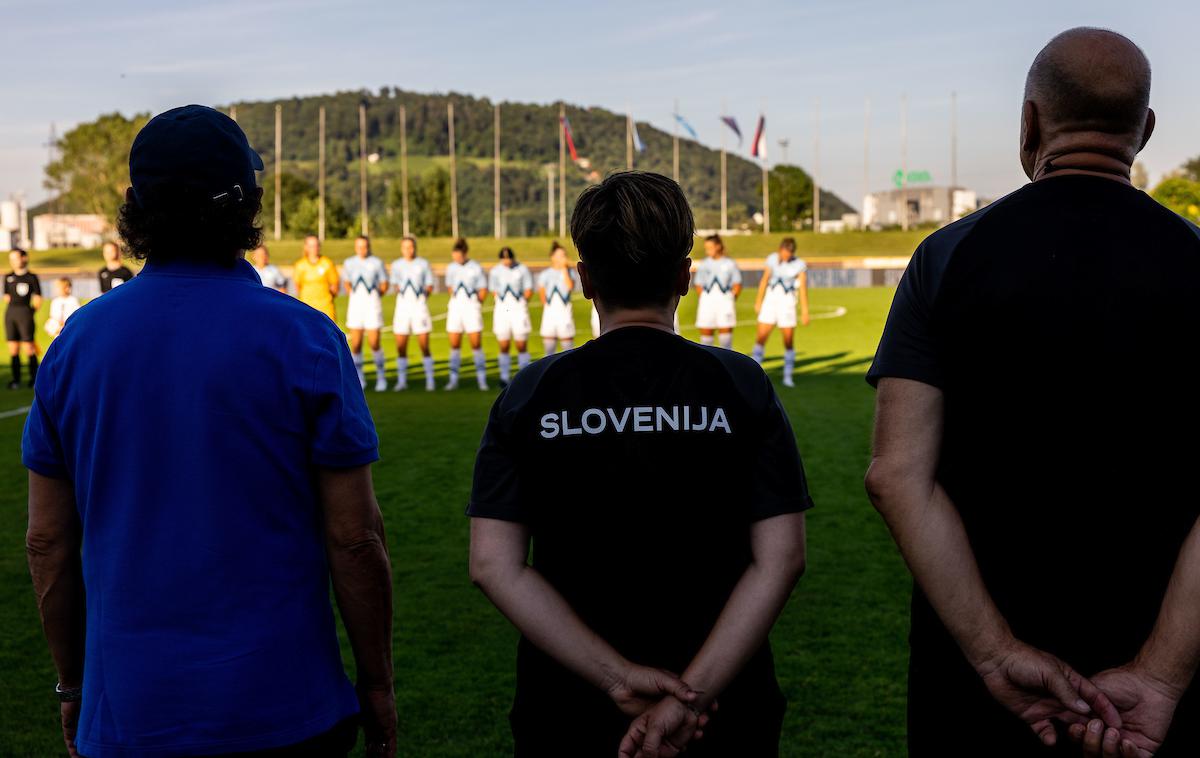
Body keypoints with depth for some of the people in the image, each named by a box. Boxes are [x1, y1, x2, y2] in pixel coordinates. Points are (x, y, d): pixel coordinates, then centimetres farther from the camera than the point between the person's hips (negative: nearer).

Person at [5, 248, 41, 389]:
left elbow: (37, 300, 1)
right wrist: (12, 310, 6)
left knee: (28, 348, -6)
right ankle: (16, 379, 11)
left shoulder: (31, 277, -1)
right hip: (10, 313, 4)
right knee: (13, 349, 4)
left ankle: (34, 377, 8)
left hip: (25, 312, -4)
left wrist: (29, 313, 5)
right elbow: (6, 297, 16)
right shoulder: (8, 277, 11)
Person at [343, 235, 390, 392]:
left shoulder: (377, 262, 0)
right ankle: (360, 379, 12)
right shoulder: (349, 263, 9)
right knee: (355, 344, 0)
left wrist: (374, 297, 2)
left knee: (374, 343, -6)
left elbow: (384, 285, 7)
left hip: (372, 305, -3)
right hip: (355, 304, 3)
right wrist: (355, 296, 9)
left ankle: (381, 376, 11)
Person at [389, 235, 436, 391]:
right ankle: (402, 381, 10)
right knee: (400, 346, 0)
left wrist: (424, 293, -5)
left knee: (424, 346, -4)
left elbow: (430, 286, 8)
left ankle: (430, 381, 3)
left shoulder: (423, 264, 4)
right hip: (402, 305, 2)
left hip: (419, 305, -2)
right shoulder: (396, 265, 9)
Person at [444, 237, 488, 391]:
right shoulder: (451, 268, 7)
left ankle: (482, 380, 2)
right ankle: (453, 380, 7)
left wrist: (476, 304, -3)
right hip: (455, 307, 4)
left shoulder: (476, 268, -5)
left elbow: (483, 290, 0)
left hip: (471, 307, -4)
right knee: (454, 345, 3)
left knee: (476, 344, -4)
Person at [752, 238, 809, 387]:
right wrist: (758, 302, 12)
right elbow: (764, 281, 9)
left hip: (787, 304, -2)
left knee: (788, 342, -3)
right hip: (770, 302, 2)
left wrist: (805, 312, -11)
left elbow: (803, 289, -8)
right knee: (761, 337, -3)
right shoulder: (772, 259, 1)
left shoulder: (800, 265, -7)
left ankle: (788, 377, 8)